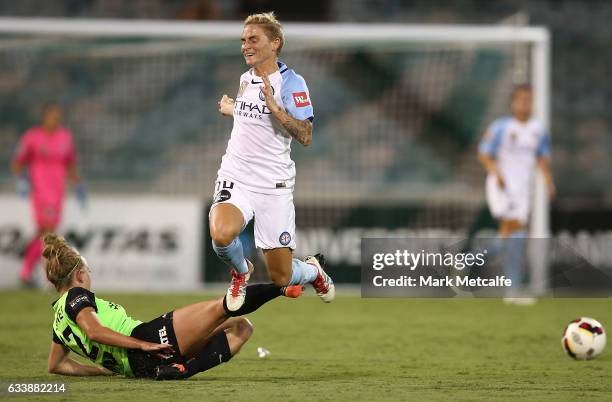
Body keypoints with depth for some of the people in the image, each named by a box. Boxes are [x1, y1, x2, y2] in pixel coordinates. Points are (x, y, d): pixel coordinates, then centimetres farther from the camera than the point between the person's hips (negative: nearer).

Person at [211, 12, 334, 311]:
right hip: (236, 179, 4)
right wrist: (231, 110, 32)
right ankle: (240, 270, 5)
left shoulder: (291, 82, -9)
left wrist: (276, 109, -29)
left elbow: (305, 136, -20)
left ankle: (314, 269, 38)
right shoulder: (246, 79, 11)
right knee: (221, 235, -30)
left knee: (281, 277, 0)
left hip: (273, 186, -4)